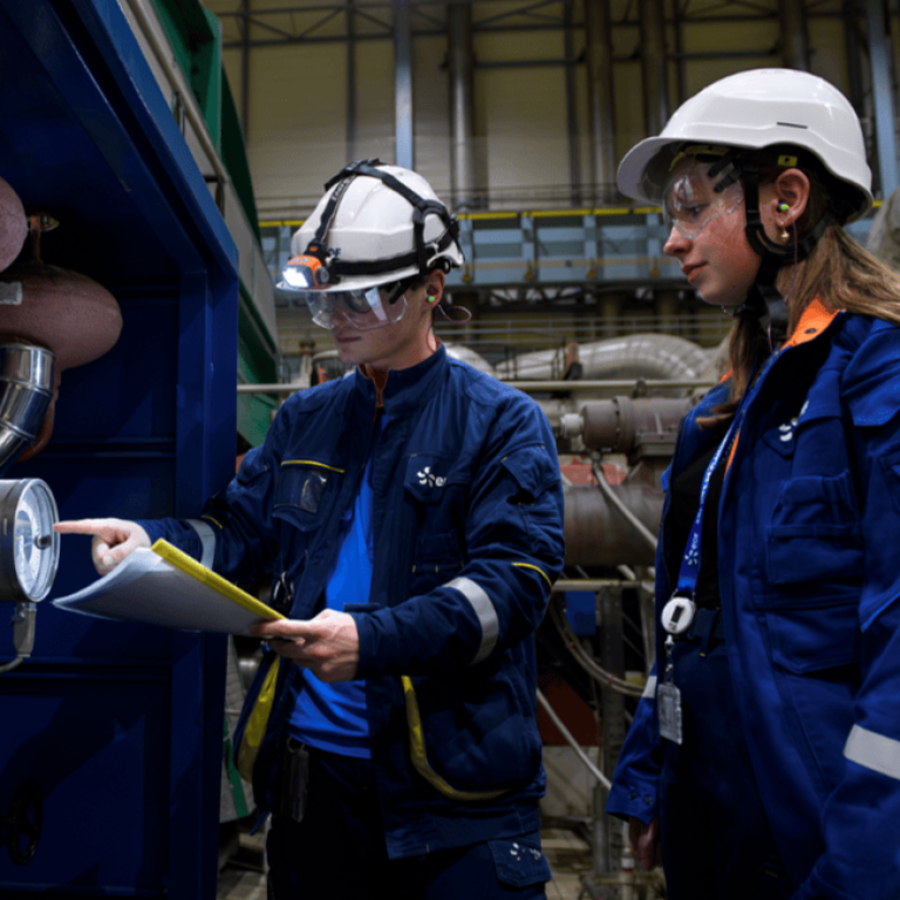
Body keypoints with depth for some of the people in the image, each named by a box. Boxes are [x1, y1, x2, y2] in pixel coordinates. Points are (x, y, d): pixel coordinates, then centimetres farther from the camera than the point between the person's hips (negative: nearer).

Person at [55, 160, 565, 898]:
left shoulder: (505, 423, -4)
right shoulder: (304, 420, 13)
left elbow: (516, 578, -15)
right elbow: (242, 528, 11)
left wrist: (374, 640, -28)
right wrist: (152, 542, -10)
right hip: (309, 765, 5)